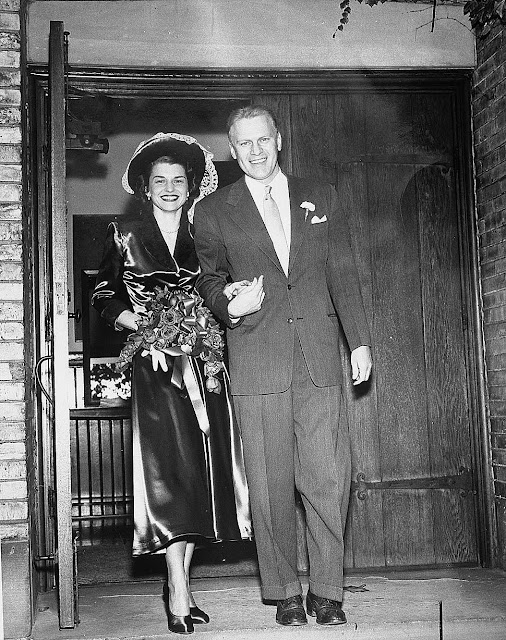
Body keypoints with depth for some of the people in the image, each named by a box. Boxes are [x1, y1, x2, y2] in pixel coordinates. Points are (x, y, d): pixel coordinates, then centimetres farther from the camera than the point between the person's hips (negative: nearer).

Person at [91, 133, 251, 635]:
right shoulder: (123, 234, 8)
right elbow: (103, 297, 8)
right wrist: (143, 325, -8)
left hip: (205, 363, 3)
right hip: (156, 365, -3)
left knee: (201, 471, 2)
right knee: (169, 470, -11)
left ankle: (178, 582, 14)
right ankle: (179, 593, -6)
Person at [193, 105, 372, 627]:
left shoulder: (320, 197, 15)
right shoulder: (213, 211, 10)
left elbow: (343, 272, 14)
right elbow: (208, 277, 17)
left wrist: (360, 341, 9)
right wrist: (228, 304, -6)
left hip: (319, 358, 1)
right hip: (256, 362, -1)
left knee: (330, 478, -2)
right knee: (270, 485, 0)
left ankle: (326, 590, 11)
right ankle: (285, 593, 14)